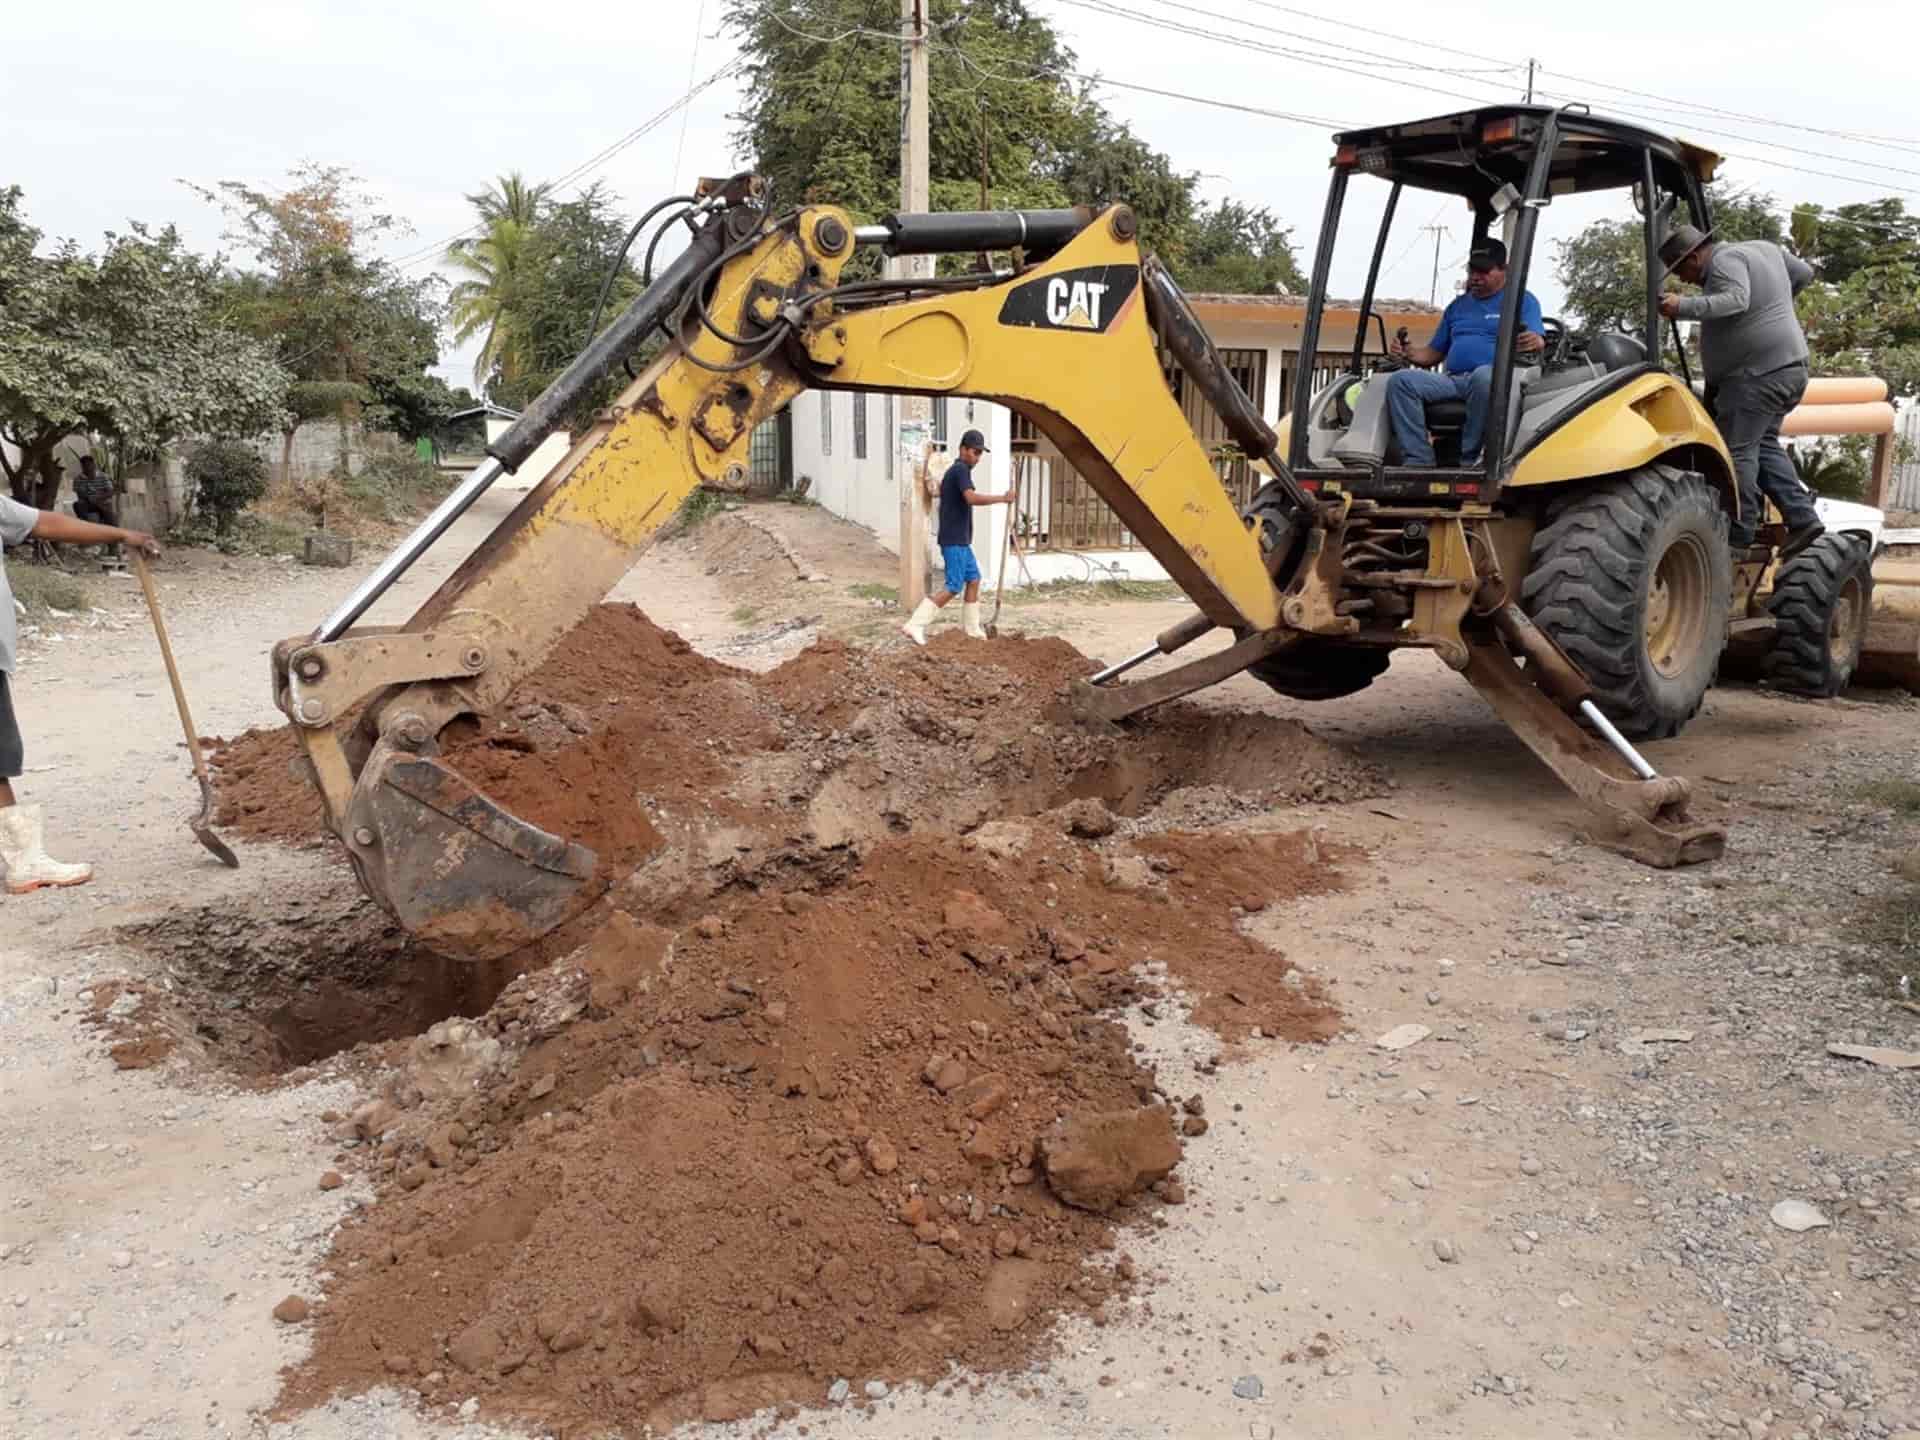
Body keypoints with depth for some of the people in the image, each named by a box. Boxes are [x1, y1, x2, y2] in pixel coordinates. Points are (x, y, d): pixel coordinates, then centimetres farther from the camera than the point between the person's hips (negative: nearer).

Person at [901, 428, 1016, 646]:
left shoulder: (952, 471, 17)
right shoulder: (961, 469, -14)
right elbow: (971, 498, -29)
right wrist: (1002, 498, -25)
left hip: (959, 540, 10)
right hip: (954, 540, -10)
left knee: (973, 579, 14)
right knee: (954, 586, -8)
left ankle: (973, 628, 19)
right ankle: (915, 625, -11)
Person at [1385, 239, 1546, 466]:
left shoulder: (1522, 300, 14)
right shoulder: (1458, 305, 29)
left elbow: (1537, 342, -1)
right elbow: (1435, 352, 29)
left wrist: (1535, 343, -27)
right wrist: (1411, 353, 6)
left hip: (1495, 379, -5)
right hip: (1451, 379, 5)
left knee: (1484, 375, -42)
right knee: (1400, 380, -21)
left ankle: (1468, 460, -32)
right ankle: (1418, 461, -30)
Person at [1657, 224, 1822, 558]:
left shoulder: (1725, 260, -12)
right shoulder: (1762, 248, 17)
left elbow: (1736, 301, -30)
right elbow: (1803, 272, 28)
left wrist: (1683, 308, -38)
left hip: (1758, 373, -10)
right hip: (1788, 367, 10)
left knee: (1736, 451, -10)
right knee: (1763, 445, 19)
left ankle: (1738, 540, -10)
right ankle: (1802, 518, 13)